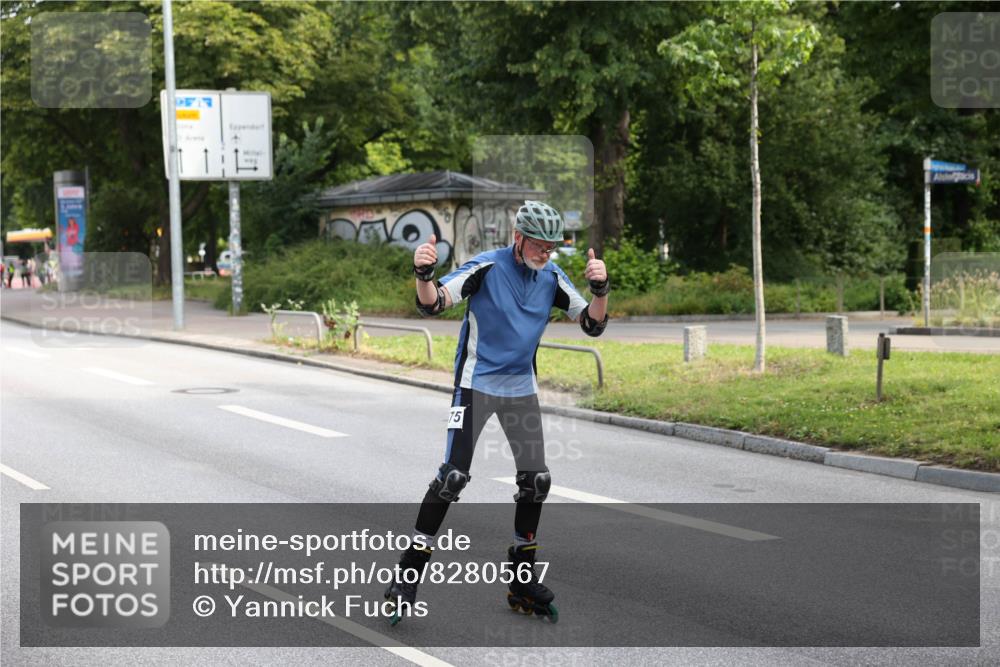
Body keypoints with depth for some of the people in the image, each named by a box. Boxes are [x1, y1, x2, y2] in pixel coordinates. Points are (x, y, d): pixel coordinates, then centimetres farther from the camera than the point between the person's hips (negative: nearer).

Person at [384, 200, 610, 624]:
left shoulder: (552, 278, 0)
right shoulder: (487, 267, -14)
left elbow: (592, 324, -2)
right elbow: (432, 303, -21)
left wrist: (600, 289, -22)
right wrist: (423, 273, -43)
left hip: (522, 389, 5)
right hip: (476, 383, -5)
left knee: (535, 480, 4)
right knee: (453, 477, -14)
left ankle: (523, 584, 17)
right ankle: (408, 573, -5)